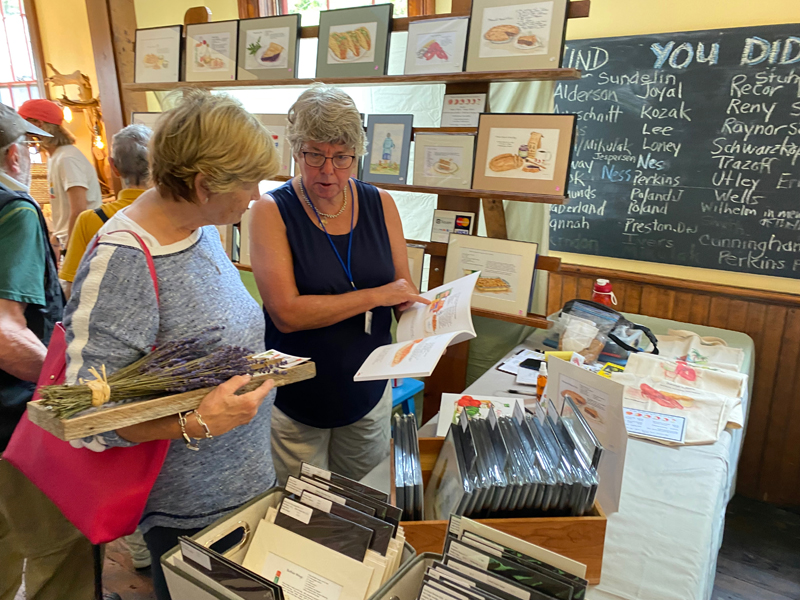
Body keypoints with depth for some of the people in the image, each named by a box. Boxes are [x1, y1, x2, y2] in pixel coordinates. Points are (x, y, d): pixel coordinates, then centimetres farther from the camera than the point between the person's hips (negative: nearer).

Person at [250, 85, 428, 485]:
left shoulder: (380, 205, 0)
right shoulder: (272, 211, -11)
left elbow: (405, 296, 4)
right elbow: (286, 313, -21)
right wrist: (374, 296, -22)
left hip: (369, 389, 3)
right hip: (295, 396, -3)